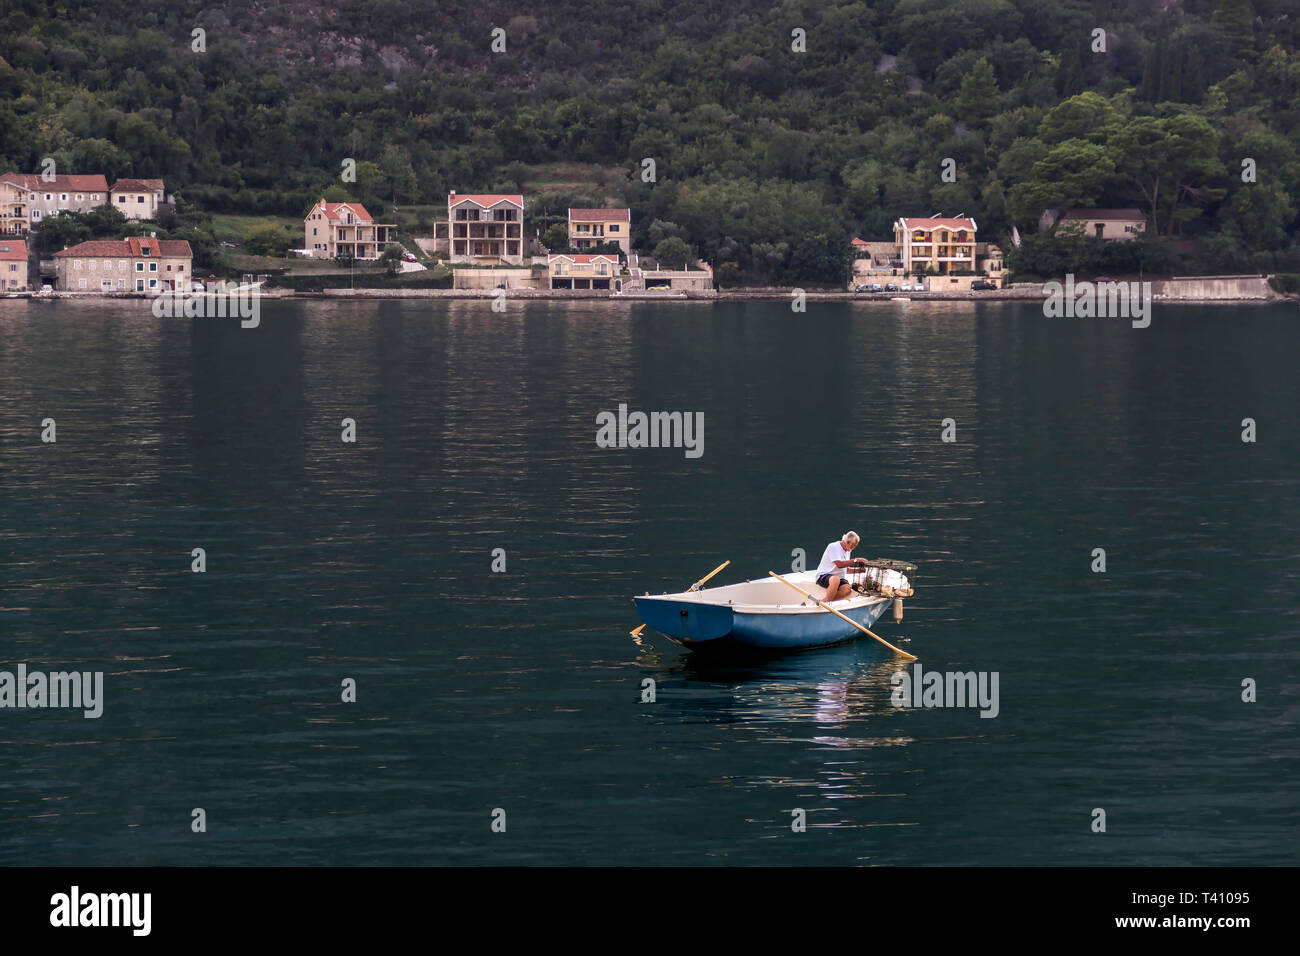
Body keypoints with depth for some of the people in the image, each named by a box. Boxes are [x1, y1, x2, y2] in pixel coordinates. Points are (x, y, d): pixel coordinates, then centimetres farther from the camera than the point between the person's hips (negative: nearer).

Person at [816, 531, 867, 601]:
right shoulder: (833, 547, -11)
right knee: (836, 580, -43)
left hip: (839, 577, 7)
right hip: (823, 576, -7)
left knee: (847, 589, -28)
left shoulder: (848, 551, 16)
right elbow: (839, 564, -22)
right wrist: (855, 560, -19)